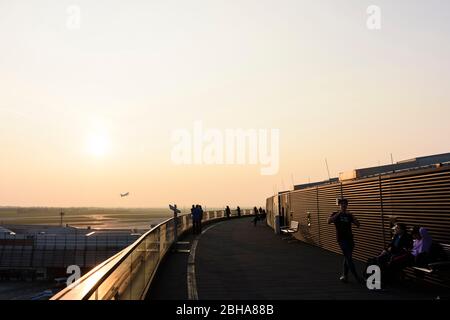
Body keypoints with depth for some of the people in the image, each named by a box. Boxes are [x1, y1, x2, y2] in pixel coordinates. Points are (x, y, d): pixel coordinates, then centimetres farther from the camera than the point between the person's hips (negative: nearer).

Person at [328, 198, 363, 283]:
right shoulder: (335, 214, 1)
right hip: (341, 239, -5)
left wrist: (352, 216, -9)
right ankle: (356, 277, -5)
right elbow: (329, 221, -19)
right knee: (349, 257, -8)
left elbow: (358, 225, 4)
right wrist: (338, 213, -21)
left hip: (350, 238, 5)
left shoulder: (349, 215, 13)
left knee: (347, 257, 8)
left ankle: (344, 276, 18)